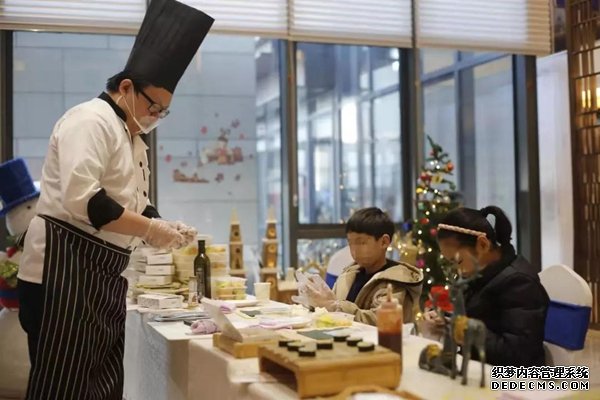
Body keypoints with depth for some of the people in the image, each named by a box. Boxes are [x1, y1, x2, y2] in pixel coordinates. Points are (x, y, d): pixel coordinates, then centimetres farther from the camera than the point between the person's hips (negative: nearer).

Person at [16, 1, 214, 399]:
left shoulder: (133, 138, 18)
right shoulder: (91, 120, -12)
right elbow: (80, 199, -24)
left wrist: (166, 227, 2)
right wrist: (150, 229, -20)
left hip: (103, 276, 10)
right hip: (64, 268, -10)